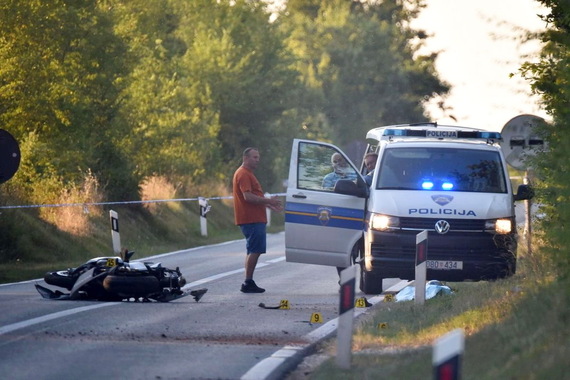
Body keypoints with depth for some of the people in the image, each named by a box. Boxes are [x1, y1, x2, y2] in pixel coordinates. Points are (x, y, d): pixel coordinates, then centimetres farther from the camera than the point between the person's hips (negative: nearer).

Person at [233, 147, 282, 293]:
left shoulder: (247, 174, 22)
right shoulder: (243, 174, -13)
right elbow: (248, 197, -22)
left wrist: (270, 204, 20)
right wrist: (268, 201, -17)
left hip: (255, 219, 11)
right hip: (252, 220, -11)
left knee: (253, 251, 13)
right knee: (255, 251, -11)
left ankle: (248, 283, 16)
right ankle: (248, 283, -11)